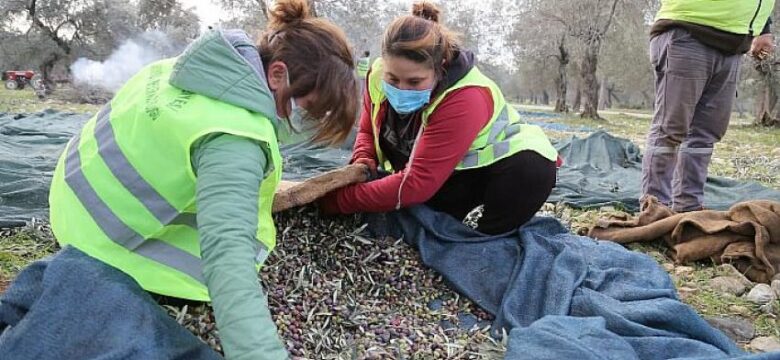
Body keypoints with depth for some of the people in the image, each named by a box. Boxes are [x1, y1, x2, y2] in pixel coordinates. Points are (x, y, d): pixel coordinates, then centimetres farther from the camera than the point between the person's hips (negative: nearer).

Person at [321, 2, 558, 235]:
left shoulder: (464, 100, -36)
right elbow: (367, 131, 2)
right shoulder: (379, 76, -16)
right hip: (447, 179, 6)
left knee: (533, 169, -33)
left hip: (488, 169, -5)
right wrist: (362, 163, -23)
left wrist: (338, 199, -36)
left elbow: (417, 182, -38)